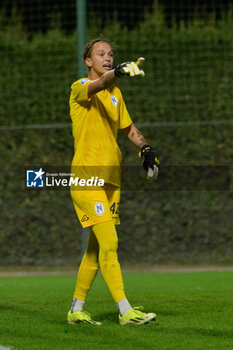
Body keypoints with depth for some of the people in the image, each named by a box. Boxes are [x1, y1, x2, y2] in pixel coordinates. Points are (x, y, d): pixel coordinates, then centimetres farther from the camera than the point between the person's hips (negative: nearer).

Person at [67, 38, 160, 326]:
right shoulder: (80, 88, -7)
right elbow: (98, 85, -30)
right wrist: (118, 72, -50)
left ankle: (76, 309, 19)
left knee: (96, 247, 10)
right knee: (109, 243, -14)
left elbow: (128, 126, 27)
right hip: (87, 177, -8)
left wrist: (144, 147, 8)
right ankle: (125, 310, -15)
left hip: (111, 178, 8)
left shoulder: (115, 93, 16)